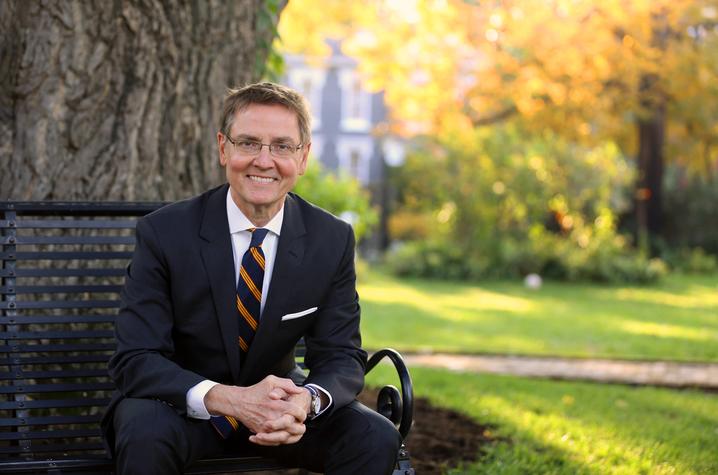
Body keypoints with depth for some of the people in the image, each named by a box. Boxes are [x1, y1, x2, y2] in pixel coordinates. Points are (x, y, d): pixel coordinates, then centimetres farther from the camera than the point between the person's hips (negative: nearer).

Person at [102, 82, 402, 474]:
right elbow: (135, 360, -20)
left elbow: (341, 356, -8)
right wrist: (230, 399, -38)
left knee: (377, 439, -22)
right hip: (181, 407, -2)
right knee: (146, 437, -35)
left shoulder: (332, 240, -8)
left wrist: (308, 400, -34)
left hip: (275, 401, 3)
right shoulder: (164, 233, -16)